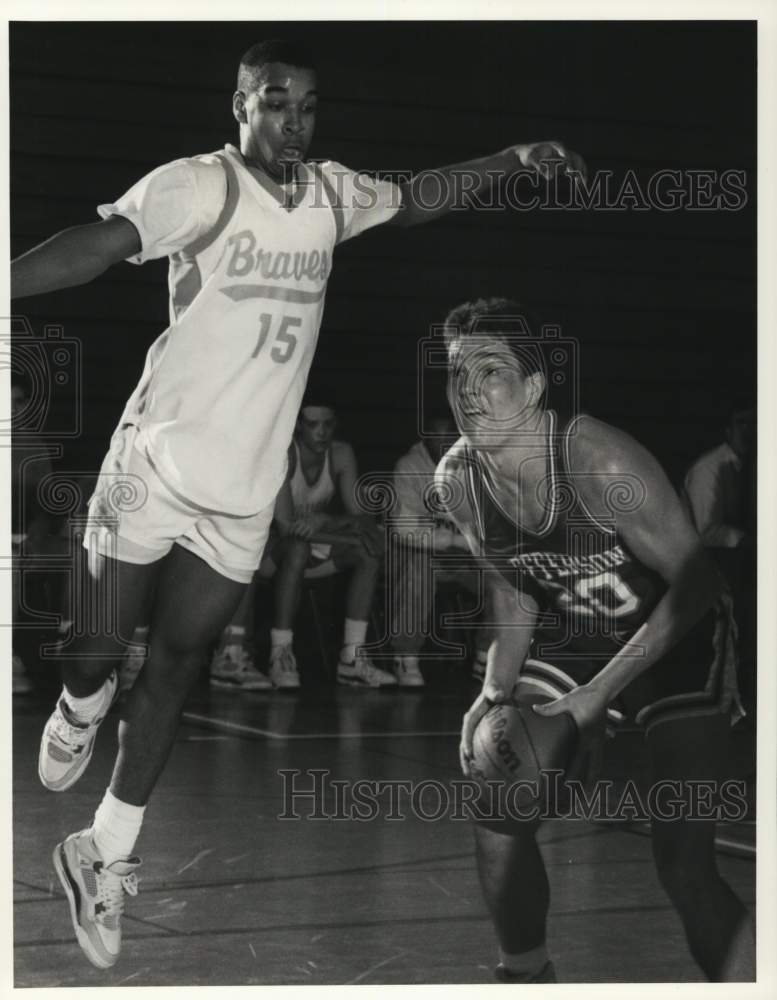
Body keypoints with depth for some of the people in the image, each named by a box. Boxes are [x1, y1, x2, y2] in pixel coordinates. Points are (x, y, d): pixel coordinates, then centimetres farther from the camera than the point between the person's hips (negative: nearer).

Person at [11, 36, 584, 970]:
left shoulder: (331, 193, 7)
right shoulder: (198, 183, -12)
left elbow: (415, 198, 25)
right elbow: (99, 243, -25)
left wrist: (511, 159, 15)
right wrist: (9, 281, -39)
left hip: (243, 493, 5)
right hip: (155, 465, -5)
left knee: (175, 669, 8)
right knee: (99, 648, 4)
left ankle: (103, 858, 18)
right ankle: (78, 712, 42)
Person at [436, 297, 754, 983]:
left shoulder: (601, 463, -32)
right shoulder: (458, 479, -11)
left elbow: (695, 583, -25)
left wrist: (597, 695, -28)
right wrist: (495, 694, -7)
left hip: (678, 639, -6)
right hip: (574, 643, 7)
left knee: (683, 863, -20)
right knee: (498, 816, 5)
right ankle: (526, 976, 28)